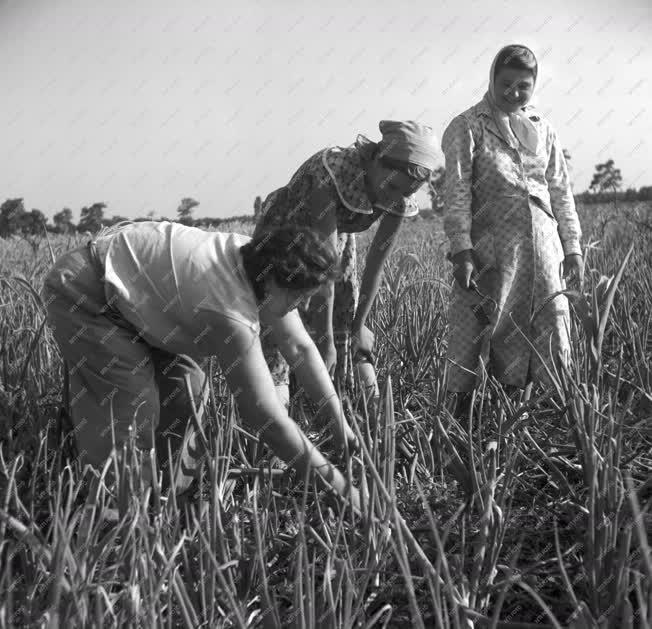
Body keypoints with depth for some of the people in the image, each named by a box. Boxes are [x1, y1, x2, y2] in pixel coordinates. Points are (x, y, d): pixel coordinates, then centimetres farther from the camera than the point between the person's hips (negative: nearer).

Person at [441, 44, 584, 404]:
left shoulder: (542, 128, 16)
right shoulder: (467, 127, 2)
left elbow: (561, 191, 17)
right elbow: (456, 193, -6)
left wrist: (572, 247, 11)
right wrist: (461, 250, -15)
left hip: (543, 245, 5)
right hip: (491, 249, -4)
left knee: (551, 331, 6)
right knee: (475, 333, -3)